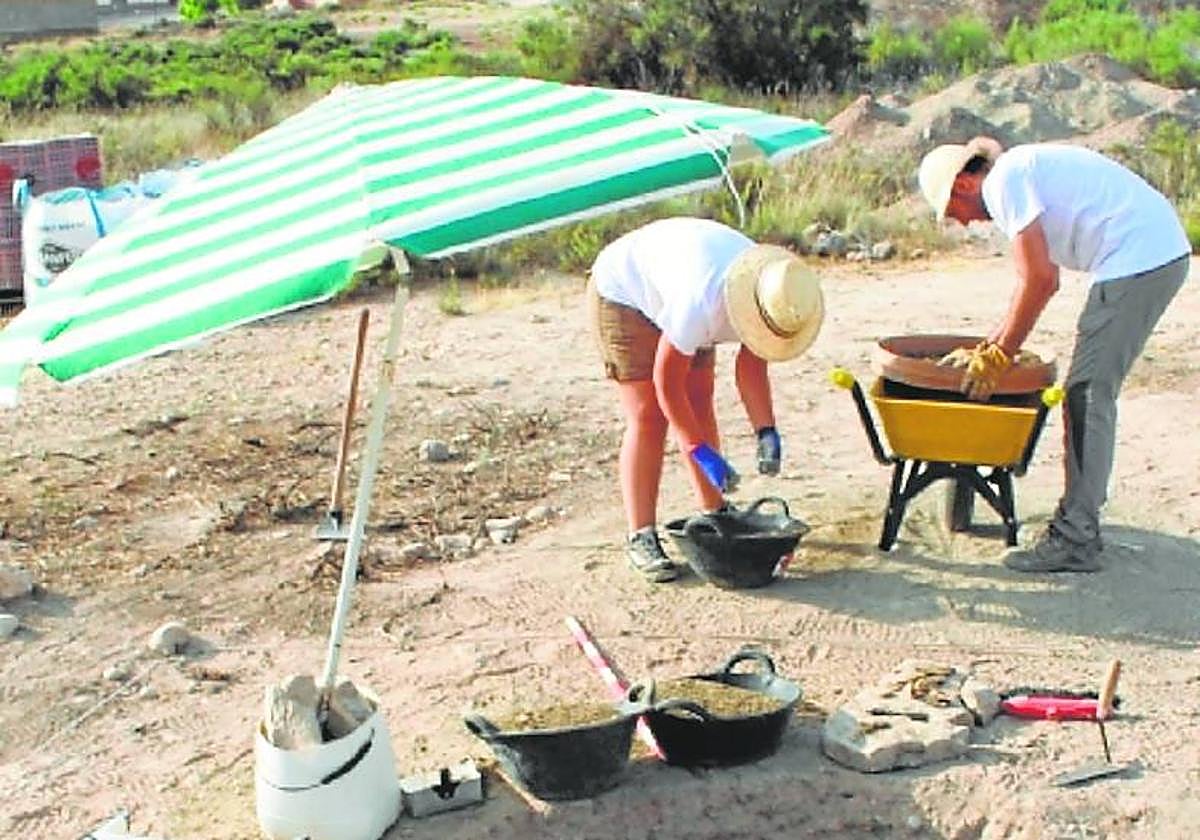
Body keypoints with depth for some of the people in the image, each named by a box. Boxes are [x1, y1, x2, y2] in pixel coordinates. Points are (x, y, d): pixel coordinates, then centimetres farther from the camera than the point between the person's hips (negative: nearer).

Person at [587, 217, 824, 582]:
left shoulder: (771, 291, -21)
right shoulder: (701, 302, -42)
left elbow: (752, 363, -9)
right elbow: (667, 380, -31)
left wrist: (766, 431, -19)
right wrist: (702, 452, -26)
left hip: (670, 293, 7)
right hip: (622, 291, -7)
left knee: (699, 403, 5)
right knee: (648, 417, -14)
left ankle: (714, 513, 18)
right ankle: (641, 537, -10)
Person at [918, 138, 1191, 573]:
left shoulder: (1004, 183, -9)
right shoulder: (1023, 170, 21)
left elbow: (1040, 281, -15)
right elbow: (1040, 278, 25)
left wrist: (997, 356, -7)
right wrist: (997, 341, 27)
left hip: (1137, 258, -10)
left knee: (1088, 396, -7)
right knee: (1093, 393, 15)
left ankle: (1074, 541, -4)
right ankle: (1083, 514, 24)